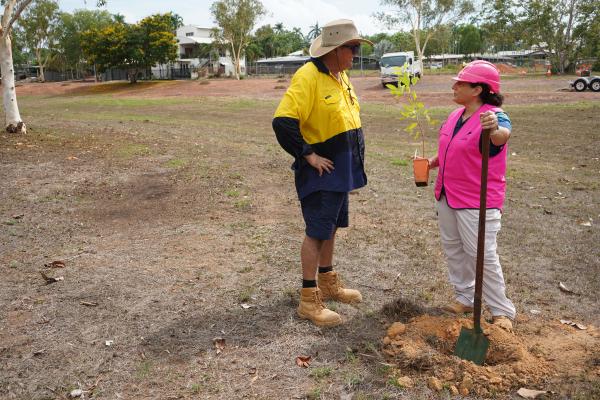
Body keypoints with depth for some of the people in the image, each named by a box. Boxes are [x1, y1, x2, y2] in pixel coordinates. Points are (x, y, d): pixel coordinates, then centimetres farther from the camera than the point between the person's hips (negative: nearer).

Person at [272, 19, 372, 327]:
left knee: (331, 227, 18)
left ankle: (328, 284, 33)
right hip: (321, 170, -9)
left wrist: (353, 158, 16)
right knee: (317, 231, -3)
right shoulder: (308, 77, -19)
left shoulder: (341, 76, 11)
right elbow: (283, 122, -27)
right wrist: (308, 155, -20)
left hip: (342, 169, 9)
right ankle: (309, 300, 8)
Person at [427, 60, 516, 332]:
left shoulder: (494, 117, -18)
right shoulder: (455, 116, 6)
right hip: (447, 197, 8)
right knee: (453, 249, 16)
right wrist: (431, 163, 3)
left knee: (482, 256, -2)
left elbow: (503, 136, -42)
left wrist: (495, 130, -64)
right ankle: (465, 298, 32)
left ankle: (502, 311, 14)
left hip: (477, 203, -8)